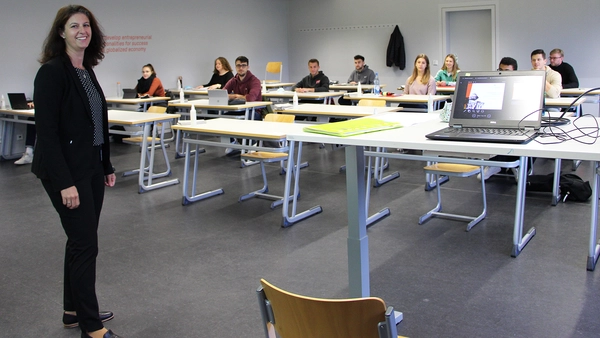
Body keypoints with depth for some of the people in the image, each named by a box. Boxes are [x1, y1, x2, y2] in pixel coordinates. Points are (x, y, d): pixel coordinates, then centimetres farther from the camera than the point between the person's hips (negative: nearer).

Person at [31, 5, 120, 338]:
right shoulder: (52, 72, -14)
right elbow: (46, 131, -18)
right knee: (85, 244, -3)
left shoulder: (87, 71, 11)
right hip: (68, 172, -8)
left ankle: (73, 310, 30)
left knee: (81, 241, 15)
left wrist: (107, 166, 17)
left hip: (92, 168, 8)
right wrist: (64, 183, -21)